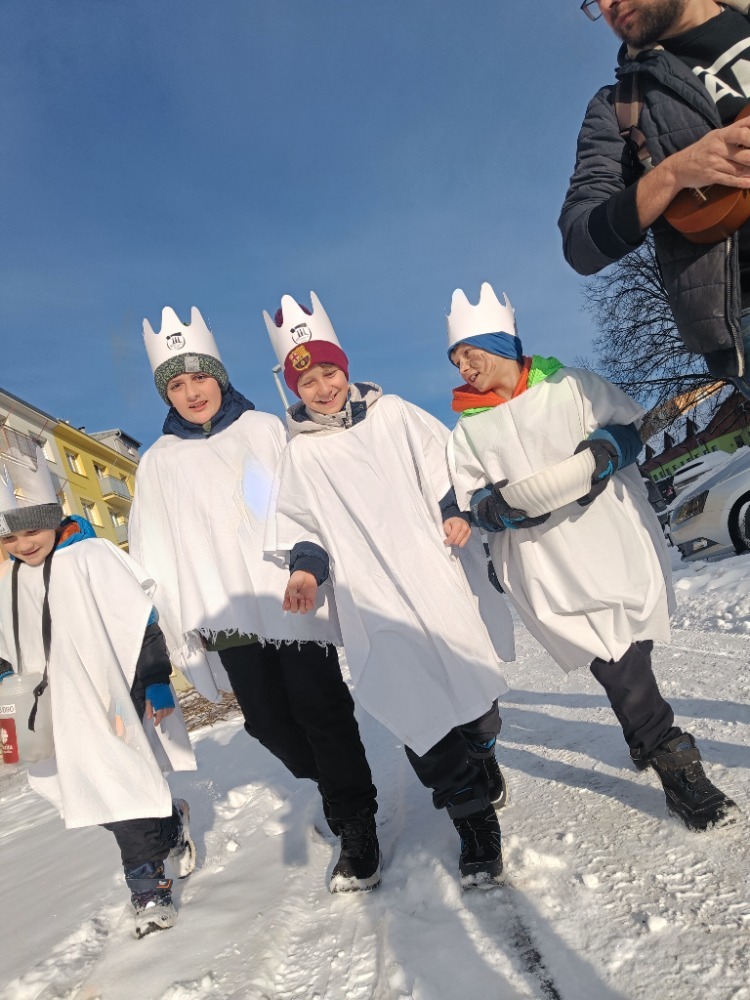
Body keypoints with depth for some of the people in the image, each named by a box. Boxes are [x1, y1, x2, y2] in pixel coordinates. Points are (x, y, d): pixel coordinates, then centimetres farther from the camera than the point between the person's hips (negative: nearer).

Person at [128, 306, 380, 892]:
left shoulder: (266, 430, 5)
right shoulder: (159, 463, 9)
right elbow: (156, 556, 9)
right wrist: (183, 627, 3)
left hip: (296, 603, -2)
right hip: (230, 619, 3)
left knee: (322, 713, -3)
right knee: (271, 724, 9)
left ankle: (356, 827, 13)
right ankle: (339, 790, 35)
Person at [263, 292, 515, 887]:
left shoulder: (393, 415, 7)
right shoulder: (300, 456, 6)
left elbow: (444, 469, 9)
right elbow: (301, 526, 10)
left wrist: (457, 511, -8)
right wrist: (306, 569, -8)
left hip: (439, 581, 2)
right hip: (376, 606, -1)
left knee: (472, 689, 13)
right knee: (419, 714, -7)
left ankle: (484, 767, 44)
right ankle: (477, 831, 9)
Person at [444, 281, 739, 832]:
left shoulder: (569, 386, 6)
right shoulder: (468, 430, 10)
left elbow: (629, 426, 8)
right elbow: (474, 502, 6)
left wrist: (601, 454, -13)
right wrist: (509, 506, -15)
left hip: (613, 544, 1)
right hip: (547, 569, 0)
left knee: (630, 650, 9)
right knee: (617, 663, -8)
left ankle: (646, 740, 35)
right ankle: (677, 768, 4)